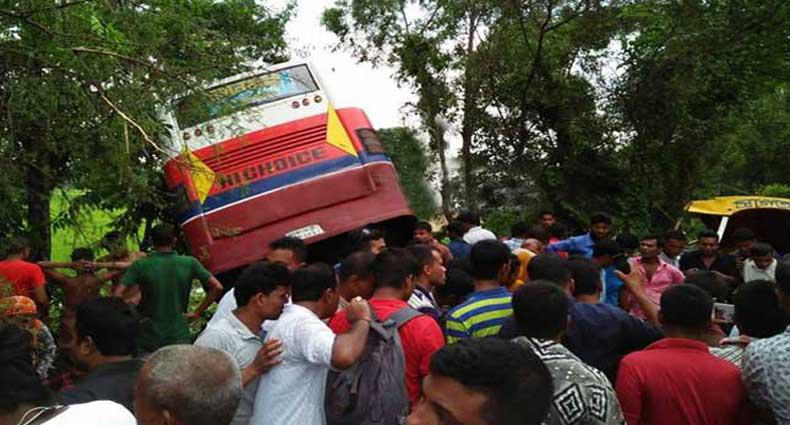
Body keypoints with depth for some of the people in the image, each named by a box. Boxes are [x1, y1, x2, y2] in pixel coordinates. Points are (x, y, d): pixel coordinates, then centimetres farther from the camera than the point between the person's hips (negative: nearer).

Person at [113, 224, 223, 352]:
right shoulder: (189, 263, -3)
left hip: (148, 339, 0)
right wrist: (197, 313, 1)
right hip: (179, 337, 0)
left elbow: (117, 295, -12)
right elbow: (217, 287, -4)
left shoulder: (140, 265, -6)